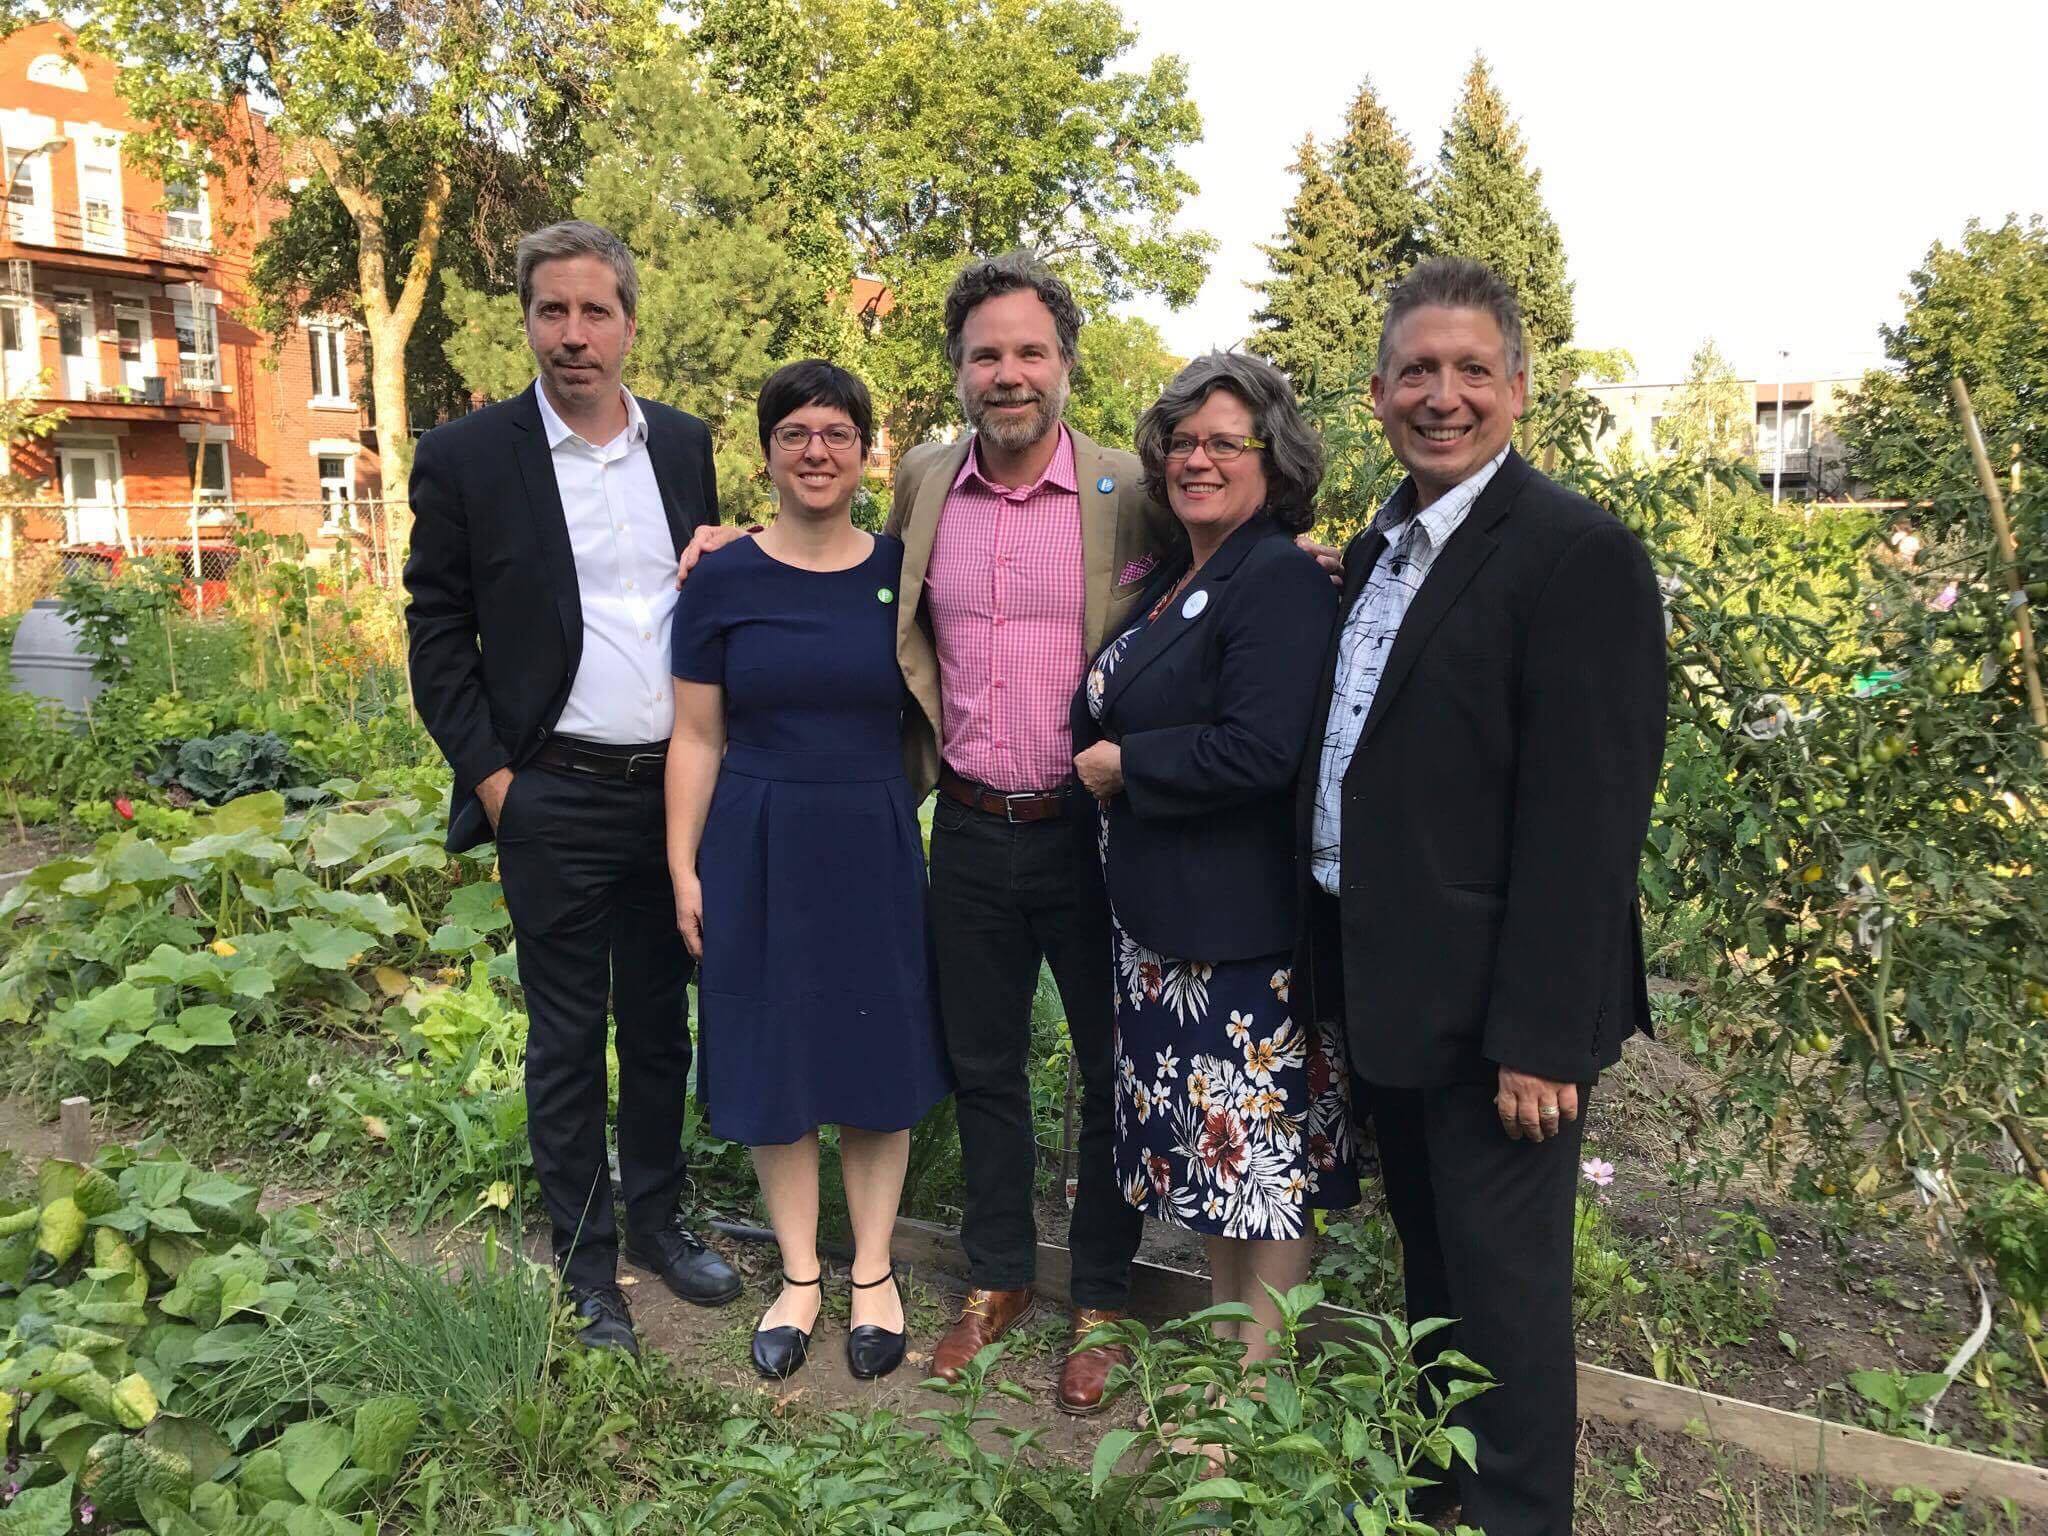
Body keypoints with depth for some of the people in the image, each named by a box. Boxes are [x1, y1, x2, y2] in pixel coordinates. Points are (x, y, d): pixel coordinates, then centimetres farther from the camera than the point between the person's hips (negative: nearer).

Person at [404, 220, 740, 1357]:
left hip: (680, 788, 4)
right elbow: (437, 631, -2)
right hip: (556, 802, -3)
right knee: (567, 1040, 9)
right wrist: (487, 773, -8)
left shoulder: (684, 444, 6)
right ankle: (585, 1262, 25)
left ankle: (658, 1219, 34)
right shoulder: (468, 456, -5)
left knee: (661, 1024, 16)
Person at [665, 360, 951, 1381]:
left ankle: (873, 1271, 27)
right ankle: (799, 1275, 27)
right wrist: (684, 867, -2)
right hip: (759, 849, 0)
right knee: (773, 1061, 9)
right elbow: (697, 737, 0)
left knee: (879, 1061, 9)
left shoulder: (901, 570, 0)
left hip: (874, 847, 1)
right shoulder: (723, 581, -2)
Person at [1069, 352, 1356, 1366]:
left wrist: (1123, 766, -14)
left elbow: (1261, 752, -26)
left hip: (1247, 922, -9)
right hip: (1164, 916, 9)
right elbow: (1112, 716, 23)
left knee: (1263, 1150, 4)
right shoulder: (1171, 581, 13)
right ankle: (1228, 1337, 36)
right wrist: (1102, 759, 3)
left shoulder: (1281, 582, -15)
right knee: (1204, 1141, 19)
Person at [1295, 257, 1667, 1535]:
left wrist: (1541, 1033, -21)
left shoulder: (1578, 555, -16)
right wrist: (1336, 971, 11)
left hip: (1490, 1001, -8)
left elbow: (1587, 820, -20)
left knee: (1504, 1280, 8)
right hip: (1388, 987, 8)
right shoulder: (1378, 551, 10)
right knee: (1430, 1253, 23)